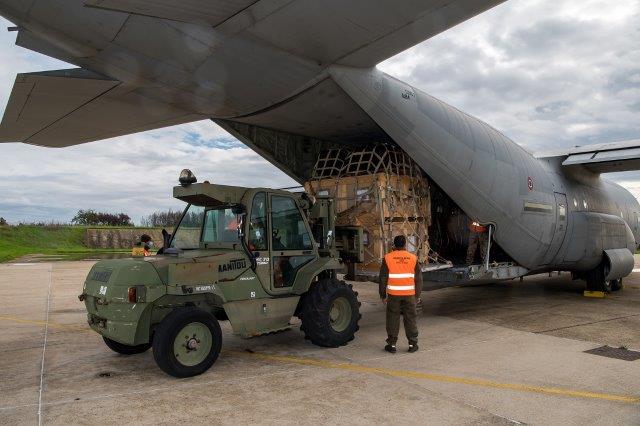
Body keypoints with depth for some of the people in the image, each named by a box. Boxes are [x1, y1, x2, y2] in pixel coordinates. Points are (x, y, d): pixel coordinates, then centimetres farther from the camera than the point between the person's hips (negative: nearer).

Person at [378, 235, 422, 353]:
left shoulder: (388, 258, -3)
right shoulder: (413, 258, 2)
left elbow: (383, 278, -1)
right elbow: (419, 278, 6)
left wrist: (383, 295, 7)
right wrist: (417, 295, 14)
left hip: (393, 294, -1)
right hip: (409, 294, 1)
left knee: (393, 319, 7)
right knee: (410, 318, 11)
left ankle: (392, 344, 12)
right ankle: (412, 344, 16)